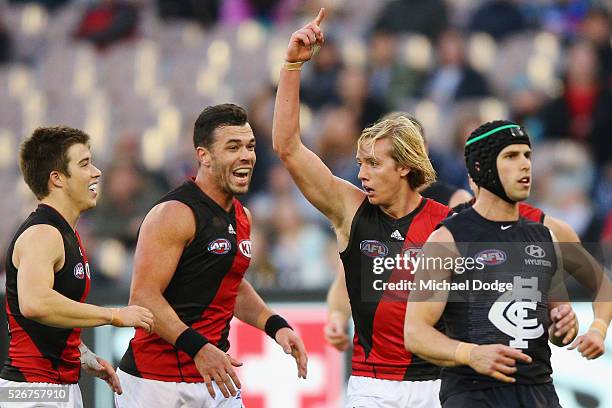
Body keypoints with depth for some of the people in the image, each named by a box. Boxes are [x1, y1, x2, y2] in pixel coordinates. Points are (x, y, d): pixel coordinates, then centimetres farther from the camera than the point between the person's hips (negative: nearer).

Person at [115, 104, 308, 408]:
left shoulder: (241, 217, 13)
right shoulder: (174, 214, -14)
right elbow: (143, 297, -21)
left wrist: (275, 326, 12)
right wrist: (198, 348, -29)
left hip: (214, 374, 8)